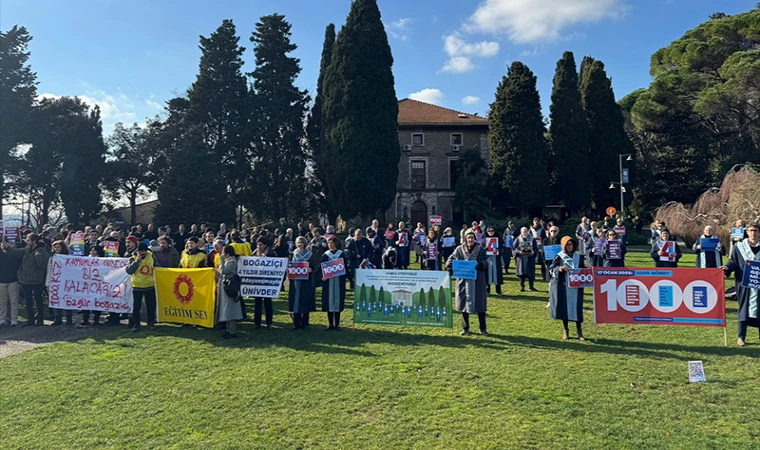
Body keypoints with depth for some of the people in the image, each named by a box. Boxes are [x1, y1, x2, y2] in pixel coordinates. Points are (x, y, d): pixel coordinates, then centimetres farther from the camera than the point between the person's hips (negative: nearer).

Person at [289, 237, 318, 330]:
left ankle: (305, 323, 7)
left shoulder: (310, 255, 2)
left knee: (305, 302, -2)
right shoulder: (293, 254, 12)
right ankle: (296, 323, 11)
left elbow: (315, 267, -1)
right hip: (295, 281, 3)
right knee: (295, 302, 2)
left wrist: (311, 270, -21)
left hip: (306, 281, -3)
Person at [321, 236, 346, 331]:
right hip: (328, 281, 1)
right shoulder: (325, 255, 6)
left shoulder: (341, 254, 4)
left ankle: (337, 324, 8)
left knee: (338, 301, 1)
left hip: (339, 281, -1)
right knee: (329, 301, 2)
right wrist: (323, 276, -15)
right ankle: (331, 324, 11)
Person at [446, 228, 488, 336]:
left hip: (477, 281, -1)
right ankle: (465, 328, 19)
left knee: (480, 303, 3)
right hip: (463, 281, 1)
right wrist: (449, 266, -18)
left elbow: (486, 261, -2)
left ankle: (482, 328, 14)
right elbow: (450, 259, 4)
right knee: (464, 303, 6)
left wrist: (481, 264, -24)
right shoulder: (459, 249, 4)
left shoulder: (481, 249, 2)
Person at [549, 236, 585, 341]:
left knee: (576, 307, -1)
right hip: (562, 286, -2)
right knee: (564, 307, 0)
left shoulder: (579, 256, 10)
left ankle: (579, 330, 11)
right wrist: (560, 268, -21)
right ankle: (566, 330, 15)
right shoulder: (559, 256, 1)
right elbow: (551, 269, -3)